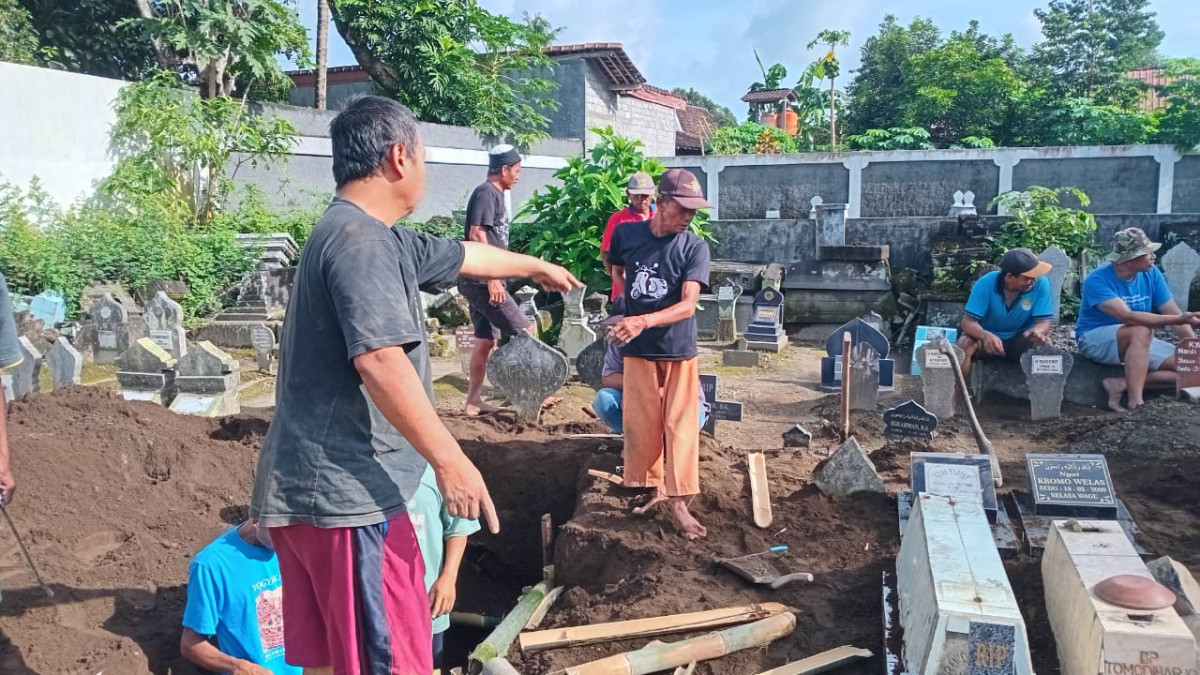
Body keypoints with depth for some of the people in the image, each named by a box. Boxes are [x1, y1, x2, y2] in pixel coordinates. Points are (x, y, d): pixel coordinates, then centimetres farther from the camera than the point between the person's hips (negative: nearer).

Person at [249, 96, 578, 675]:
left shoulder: (376, 237, 17)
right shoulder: (361, 239, -14)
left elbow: (462, 255, 32)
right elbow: (379, 363, -25)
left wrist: (535, 267, 46)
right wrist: (450, 460, -22)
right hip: (348, 493, -10)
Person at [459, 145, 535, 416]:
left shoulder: (493, 194, 18)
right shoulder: (487, 193, -11)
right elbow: (477, 236, -21)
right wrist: (492, 278, -24)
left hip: (481, 281, 10)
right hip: (481, 280, -10)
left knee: (486, 340, 11)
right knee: (525, 330, -5)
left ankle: (474, 400, 15)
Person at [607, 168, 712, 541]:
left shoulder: (694, 247, -13)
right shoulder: (626, 233, -6)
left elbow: (688, 305, -23)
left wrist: (644, 321, -37)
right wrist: (633, 305, 6)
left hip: (679, 350, -2)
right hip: (638, 350, 2)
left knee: (679, 427, 2)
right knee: (641, 424, 9)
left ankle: (678, 502, 11)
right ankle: (655, 487, 27)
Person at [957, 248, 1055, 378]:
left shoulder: (1041, 283, -19)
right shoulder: (986, 283, -22)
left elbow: (1044, 322, -18)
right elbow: (968, 322, -25)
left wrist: (1037, 331, -44)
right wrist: (986, 336, -48)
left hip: (1021, 340, 1)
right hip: (988, 337, -1)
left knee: (1044, 344, -29)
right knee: (965, 344, -30)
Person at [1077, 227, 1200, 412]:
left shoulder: (1151, 274, -4)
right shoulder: (1097, 280, -22)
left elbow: (1173, 313, -4)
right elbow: (1127, 316, -35)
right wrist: (1178, 319, -40)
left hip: (1140, 341, 7)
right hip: (1095, 338, -6)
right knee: (1141, 331, -36)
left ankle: (1120, 385, -16)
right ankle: (1136, 402, -36)